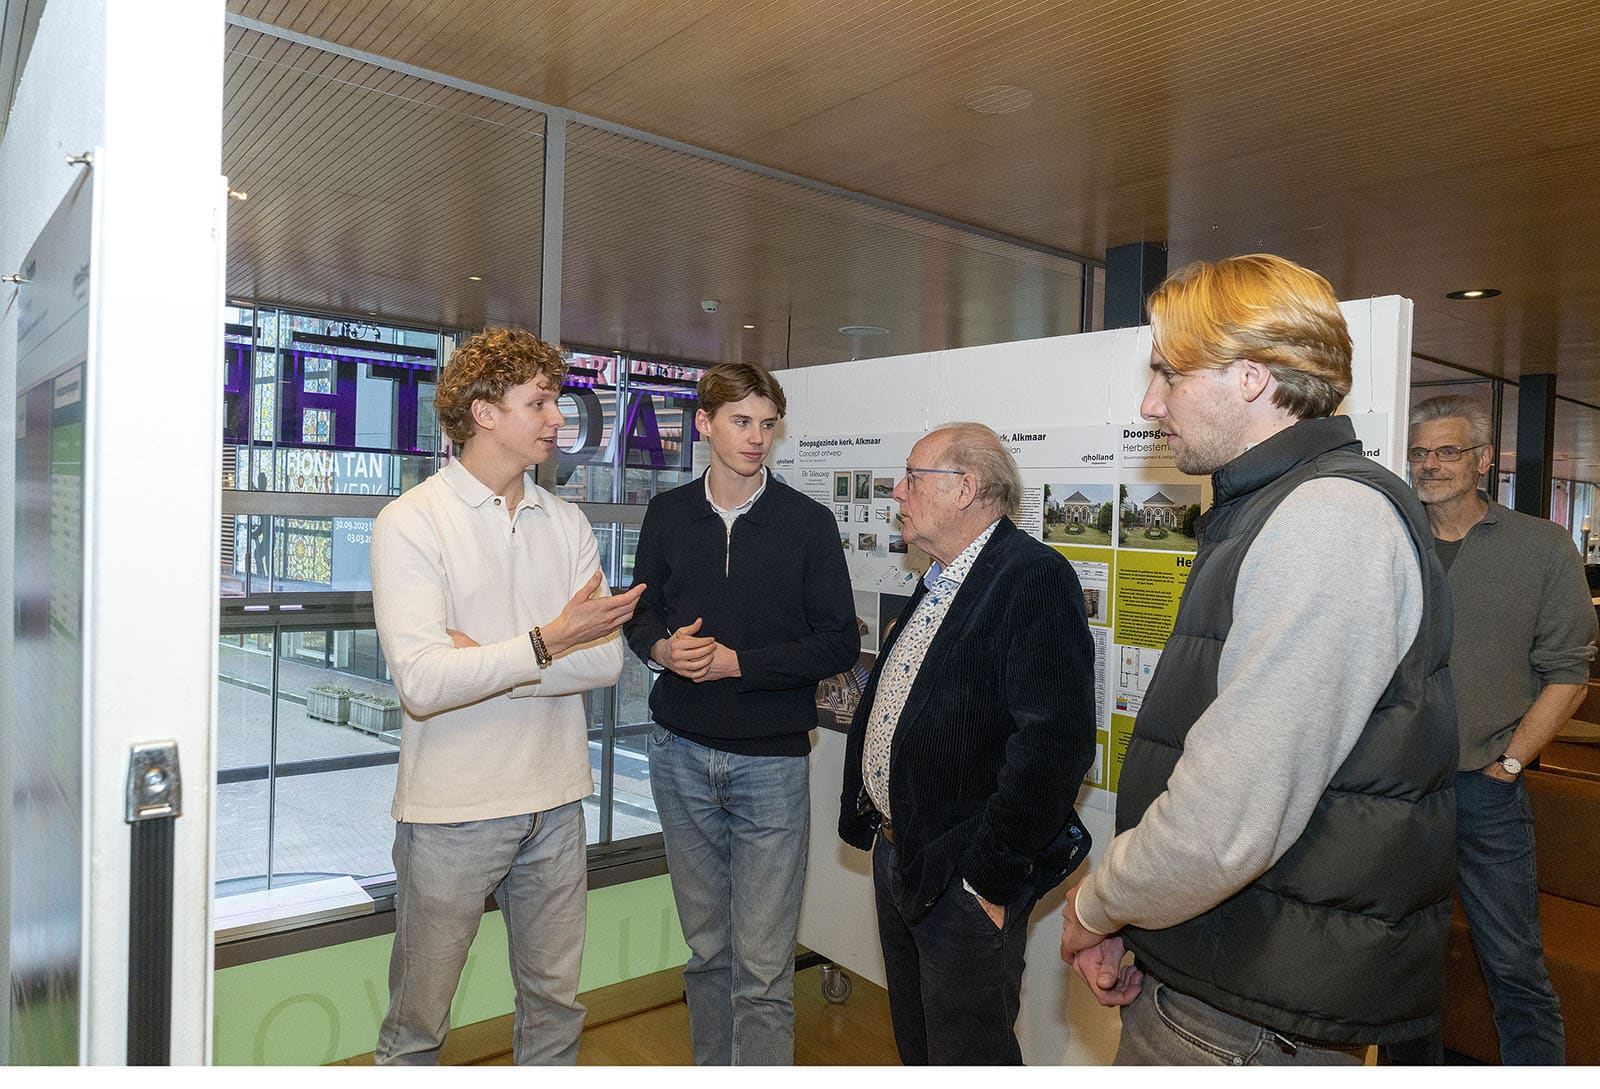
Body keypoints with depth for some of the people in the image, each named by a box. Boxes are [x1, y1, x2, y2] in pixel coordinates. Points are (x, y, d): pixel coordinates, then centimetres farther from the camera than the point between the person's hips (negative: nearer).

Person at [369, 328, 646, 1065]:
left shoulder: (566, 522, 6)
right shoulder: (411, 522, -10)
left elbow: (606, 658, -3)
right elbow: (421, 681, -20)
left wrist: (487, 663, -14)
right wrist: (544, 644, -25)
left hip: (554, 801, 5)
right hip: (452, 809, -4)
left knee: (554, 1002, 18)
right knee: (418, 1019, 13)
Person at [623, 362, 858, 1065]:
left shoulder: (807, 522, -4)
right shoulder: (668, 514, 5)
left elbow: (839, 643, -5)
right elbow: (641, 613, 14)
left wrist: (737, 662, -15)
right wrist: (663, 648, -9)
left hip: (771, 761, -3)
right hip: (681, 753, 3)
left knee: (763, 969, -2)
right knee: (706, 948, 17)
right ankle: (712, 1070, 35)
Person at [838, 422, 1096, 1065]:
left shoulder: (1035, 578, -19)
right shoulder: (938, 583, 12)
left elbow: (1053, 743, -26)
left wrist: (992, 874, -22)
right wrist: (872, 823, 14)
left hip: (966, 878, -9)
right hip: (896, 857, 9)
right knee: (916, 1046, 24)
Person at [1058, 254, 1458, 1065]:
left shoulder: (1330, 519, -21)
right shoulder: (1268, 513, 12)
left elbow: (1224, 825, -28)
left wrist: (1094, 907, -9)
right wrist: (1119, 913, 5)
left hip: (1256, 1021, -9)